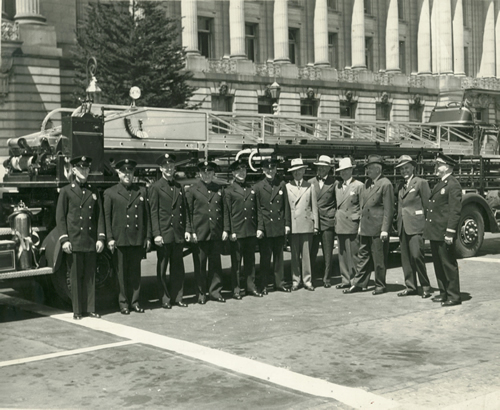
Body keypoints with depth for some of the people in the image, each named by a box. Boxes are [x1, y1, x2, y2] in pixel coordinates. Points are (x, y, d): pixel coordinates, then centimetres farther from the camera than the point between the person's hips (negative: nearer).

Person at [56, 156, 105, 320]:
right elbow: (60, 217, -1)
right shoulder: (66, 191, 1)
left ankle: (90, 308, 13)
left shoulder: (93, 191, 12)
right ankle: (77, 310, 10)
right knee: (76, 277, 2)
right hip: (74, 242, -3)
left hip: (91, 242, 3)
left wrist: (101, 238, 1)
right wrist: (64, 240, -9)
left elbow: (100, 216, 10)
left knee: (90, 276, 6)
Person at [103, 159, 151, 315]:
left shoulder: (141, 191, 12)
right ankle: (123, 302, 13)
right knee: (122, 273, 4)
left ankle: (135, 301, 16)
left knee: (135, 272, 8)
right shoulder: (110, 193, 4)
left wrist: (148, 237, 6)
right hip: (120, 239, -2)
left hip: (138, 239, 2)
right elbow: (107, 217, 1)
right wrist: (109, 238, -7)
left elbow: (146, 216, 11)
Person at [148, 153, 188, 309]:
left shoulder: (179, 187, 13)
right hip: (164, 234, -5)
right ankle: (165, 299, 12)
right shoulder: (156, 187, -3)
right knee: (162, 268, 4)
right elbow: (153, 212, -7)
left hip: (178, 234, 5)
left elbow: (184, 210, 15)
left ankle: (177, 297, 17)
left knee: (178, 267, 9)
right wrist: (156, 234, -12)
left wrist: (186, 230, 6)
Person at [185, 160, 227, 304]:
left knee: (216, 264, 7)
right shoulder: (192, 190, 1)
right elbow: (188, 212, -1)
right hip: (199, 234, -3)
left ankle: (215, 291, 18)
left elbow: (224, 211, 12)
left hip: (216, 234, 3)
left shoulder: (219, 189, 11)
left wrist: (225, 229, 5)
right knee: (200, 265, 4)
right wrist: (190, 231, -8)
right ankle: (201, 293, 14)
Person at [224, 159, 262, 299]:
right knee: (236, 261, 2)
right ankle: (237, 288, 9)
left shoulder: (251, 189, 13)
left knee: (250, 260, 10)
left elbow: (255, 210, 15)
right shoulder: (229, 191, -1)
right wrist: (228, 231, -10)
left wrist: (258, 228, 10)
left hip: (251, 231, 4)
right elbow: (226, 213, -4)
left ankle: (250, 286, 19)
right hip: (237, 232, -4)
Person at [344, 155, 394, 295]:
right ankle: (359, 283, 18)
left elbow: (389, 209, -13)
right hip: (365, 228, 8)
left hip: (378, 228, -8)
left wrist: (385, 229, -16)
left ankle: (380, 285, 13)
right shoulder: (367, 183, 14)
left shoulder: (385, 184, -10)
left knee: (379, 259, 2)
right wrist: (360, 225, 16)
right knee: (363, 256, 12)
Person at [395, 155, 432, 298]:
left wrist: (427, 225, -8)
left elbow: (427, 205, -5)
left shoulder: (421, 183, -2)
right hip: (403, 226, 7)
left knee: (417, 255, -13)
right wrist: (399, 225, 13)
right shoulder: (402, 187, 19)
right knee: (406, 258, 6)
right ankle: (410, 287, 13)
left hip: (416, 226, -7)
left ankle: (425, 286, -2)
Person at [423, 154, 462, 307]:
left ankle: (454, 296, 5)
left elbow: (455, 211, -17)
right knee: (438, 264, 13)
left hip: (444, 233, -9)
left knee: (449, 264, -2)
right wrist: (428, 229, 17)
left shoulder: (453, 185, -12)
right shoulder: (439, 184, 17)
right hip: (434, 232, 9)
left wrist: (450, 232, -21)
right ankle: (444, 293, 22)